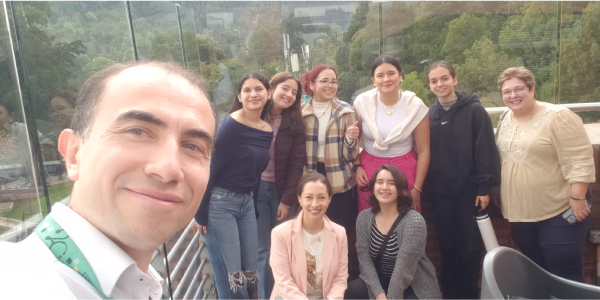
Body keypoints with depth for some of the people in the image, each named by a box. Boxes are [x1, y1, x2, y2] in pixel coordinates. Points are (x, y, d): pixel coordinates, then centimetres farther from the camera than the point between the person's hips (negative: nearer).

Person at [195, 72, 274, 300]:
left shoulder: (268, 130, 4)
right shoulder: (230, 126, -17)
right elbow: (209, 169, -16)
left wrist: (254, 204, 16)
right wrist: (201, 213, -14)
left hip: (247, 202, 7)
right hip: (219, 203, -6)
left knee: (250, 271, 13)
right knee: (229, 275, 3)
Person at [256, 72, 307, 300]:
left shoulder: (295, 125, 0)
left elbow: (297, 163, -2)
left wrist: (287, 200, -7)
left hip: (280, 190, 1)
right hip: (255, 188, -1)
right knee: (264, 249, 2)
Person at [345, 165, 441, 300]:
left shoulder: (414, 222, -20)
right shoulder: (364, 218, -6)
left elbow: (403, 269, -23)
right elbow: (364, 260, -11)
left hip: (415, 288, -3)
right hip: (378, 282, 4)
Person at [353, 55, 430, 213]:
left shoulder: (415, 105, -6)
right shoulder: (362, 102, -4)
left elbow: (423, 151, -2)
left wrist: (417, 188, -3)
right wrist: (357, 166, -6)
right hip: (368, 172, 1)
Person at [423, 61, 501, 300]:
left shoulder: (474, 110, -5)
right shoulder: (429, 114, 6)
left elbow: (486, 150, -8)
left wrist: (484, 187, -12)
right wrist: (426, 188, 5)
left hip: (469, 190, -3)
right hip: (440, 192, 3)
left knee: (469, 245, 7)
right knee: (447, 244, 11)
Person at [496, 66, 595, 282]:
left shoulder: (558, 117, -14)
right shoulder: (505, 121, 7)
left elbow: (580, 162, -17)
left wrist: (577, 199, -19)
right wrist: (499, 196, 17)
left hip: (559, 213, -6)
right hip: (520, 215, 7)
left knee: (565, 277, 2)